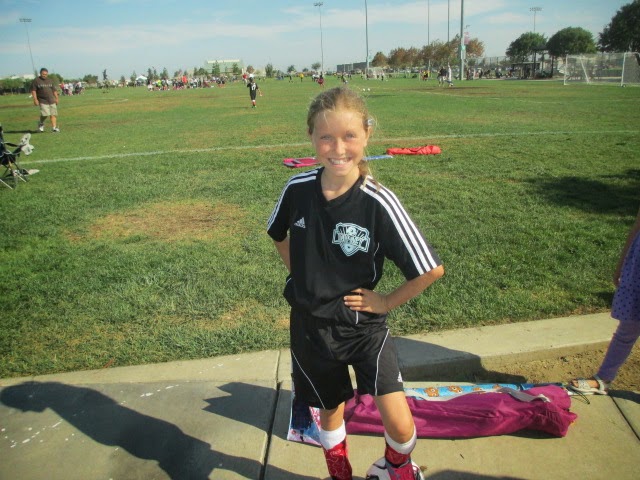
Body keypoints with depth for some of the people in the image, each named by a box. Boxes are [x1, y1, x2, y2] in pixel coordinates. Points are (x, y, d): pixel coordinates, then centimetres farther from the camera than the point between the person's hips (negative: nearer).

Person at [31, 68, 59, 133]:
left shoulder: (50, 80, 14)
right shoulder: (36, 81, 0)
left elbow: (54, 90, 18)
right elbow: (33, 90, -2)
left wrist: (56, 98, 12)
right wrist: (35, 99, -10)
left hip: (51, 100, 4)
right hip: (43, 101, -4)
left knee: (53, 114, -3)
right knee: (45, 114, -15)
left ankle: (54, 127, -2)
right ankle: (41, 123, 13)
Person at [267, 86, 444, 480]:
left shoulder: (379, 202, -21)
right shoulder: (298, 189, -10)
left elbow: (432, 269, -16)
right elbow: (280, 236, 12)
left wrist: (385, 302, -10)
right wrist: (301, 278, 5)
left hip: (364, 326, -3)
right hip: (310, 324, 3)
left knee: (400, 426, -9)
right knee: (330, 411, 21)